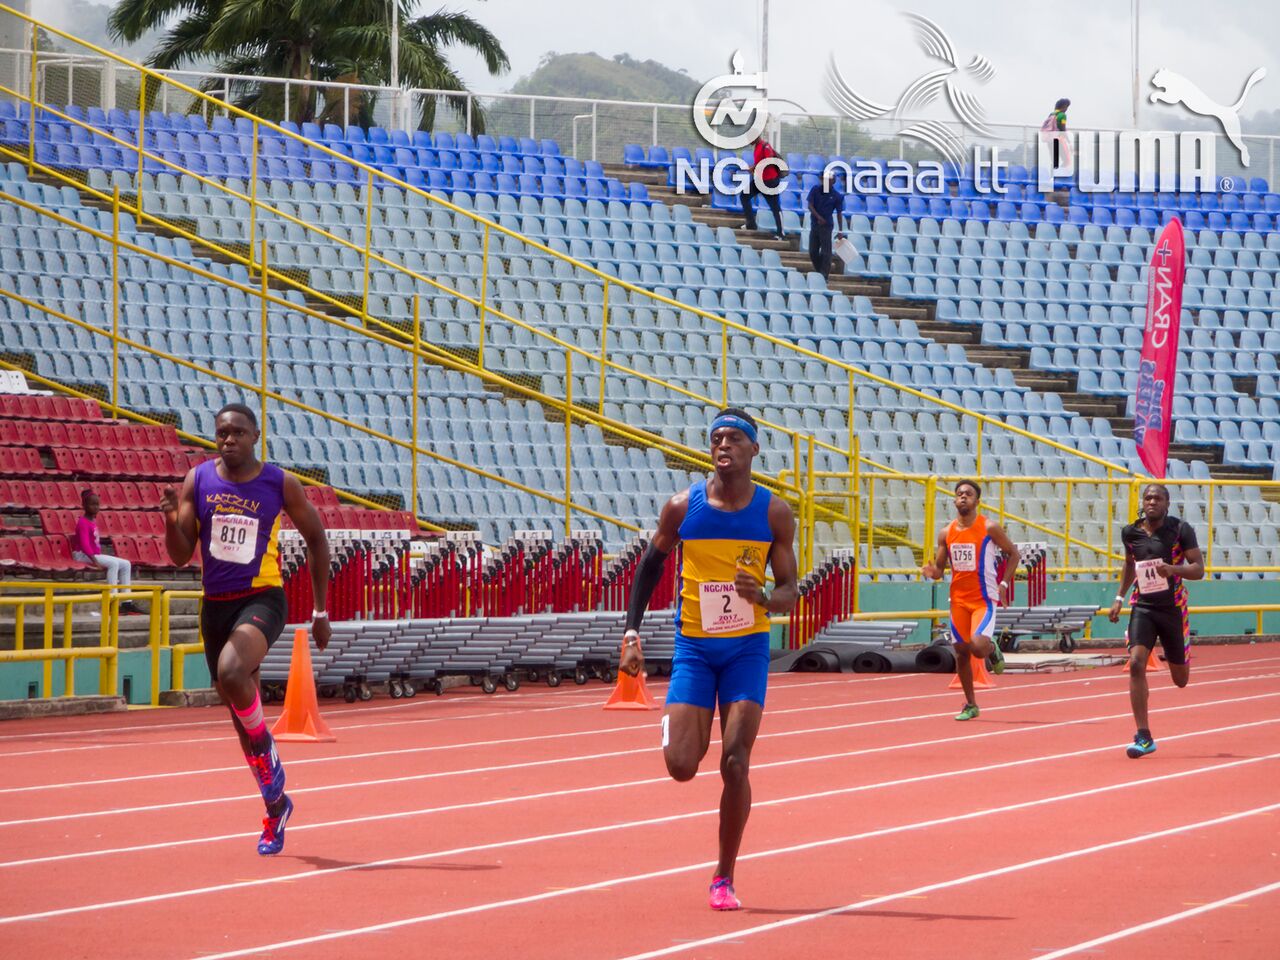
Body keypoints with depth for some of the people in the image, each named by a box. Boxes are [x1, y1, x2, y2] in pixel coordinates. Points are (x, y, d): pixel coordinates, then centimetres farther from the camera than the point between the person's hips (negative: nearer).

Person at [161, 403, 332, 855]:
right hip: (215, 604, 4)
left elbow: (316, 538, 6)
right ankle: (276, 806, 27)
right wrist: (172, 522, -22)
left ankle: (265, 751, -7)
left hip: (261, 600, -4)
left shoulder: (280, 484, -5)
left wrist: (321, 610, 5)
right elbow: (181, 555, 1)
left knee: (231, 672, -33)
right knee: (240, 713, 10)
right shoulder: (197, 481, 1)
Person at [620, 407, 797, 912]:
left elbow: (789, 591, 0)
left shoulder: (775, 514, -5)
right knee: (681, 767, -8)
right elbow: (650, 563, 10)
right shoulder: (683, 507, -5)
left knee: (735, 765, -10)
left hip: (747, 647, 0)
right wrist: (632, 632, 3)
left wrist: (766, 599, -24)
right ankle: (675, 726, 31)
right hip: (694, 647, 0)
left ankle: (724, 879, 4)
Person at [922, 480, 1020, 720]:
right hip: (959, 599, 4)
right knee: (961, 652, 5)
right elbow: (940, 568, 12)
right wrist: (933, 572, -13)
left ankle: (993, 649, 16)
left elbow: (1013, 554, 1)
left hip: (984, 599, -4)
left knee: (978, 646, -22)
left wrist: (1004, 583, -10)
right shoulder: (946, 533, 5)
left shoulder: (989, 529, -7)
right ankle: (970, 705, 19)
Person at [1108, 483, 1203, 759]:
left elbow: (1199, 569, -10)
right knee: (1136, 663, -20)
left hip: (1173, 609, -2)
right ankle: (1143, 737, -18)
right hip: (1143, 607, 2)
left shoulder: (1180, 530, -8)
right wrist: (1120, 597, 15)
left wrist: (1173, 569, -29)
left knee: (1180, 679, 10)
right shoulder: (1131, 533, 2)